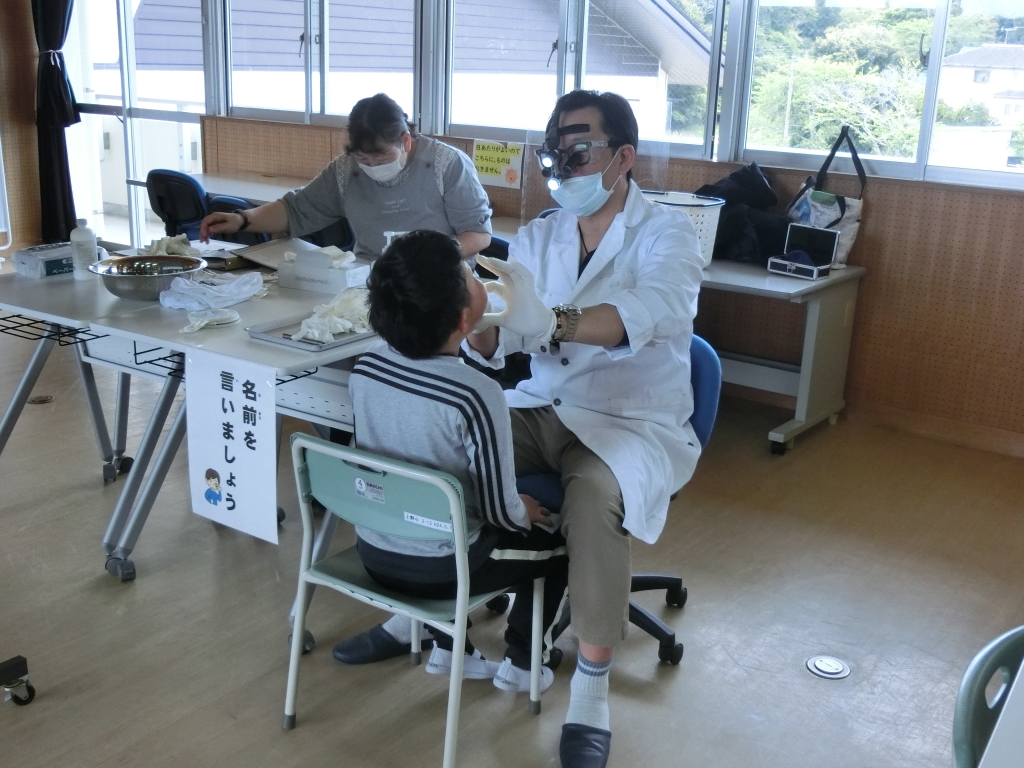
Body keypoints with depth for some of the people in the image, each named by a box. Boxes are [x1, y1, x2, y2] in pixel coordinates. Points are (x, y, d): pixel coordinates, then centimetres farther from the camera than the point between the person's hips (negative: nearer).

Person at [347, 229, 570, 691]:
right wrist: (529, 511, 5)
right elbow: (500, 510, -18)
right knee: (556, 538, 19)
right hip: (438, 569, -5)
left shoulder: (365, 366, -10)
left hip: (373, 552, 6)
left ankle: (447, 648, 37)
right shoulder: (477, 395, -28)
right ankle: (520, 662, 29)